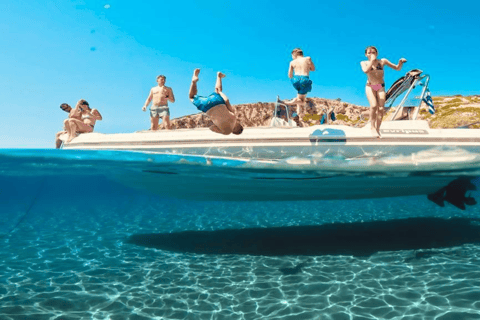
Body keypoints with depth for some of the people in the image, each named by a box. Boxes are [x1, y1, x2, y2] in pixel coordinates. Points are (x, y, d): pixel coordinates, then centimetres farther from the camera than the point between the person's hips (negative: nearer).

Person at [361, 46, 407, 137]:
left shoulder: (382, 61, 8)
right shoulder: (364, 63, 6)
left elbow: (397, 68, 10)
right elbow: (366, 70, -18)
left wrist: (400, 63, -11)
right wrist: (372, 60, -11)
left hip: (380, 87, 2)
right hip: (370, 86, -1)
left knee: (381, 109, -11)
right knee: (373, 106, -24)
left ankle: (377, 128, 0)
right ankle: (372, 127, -12)